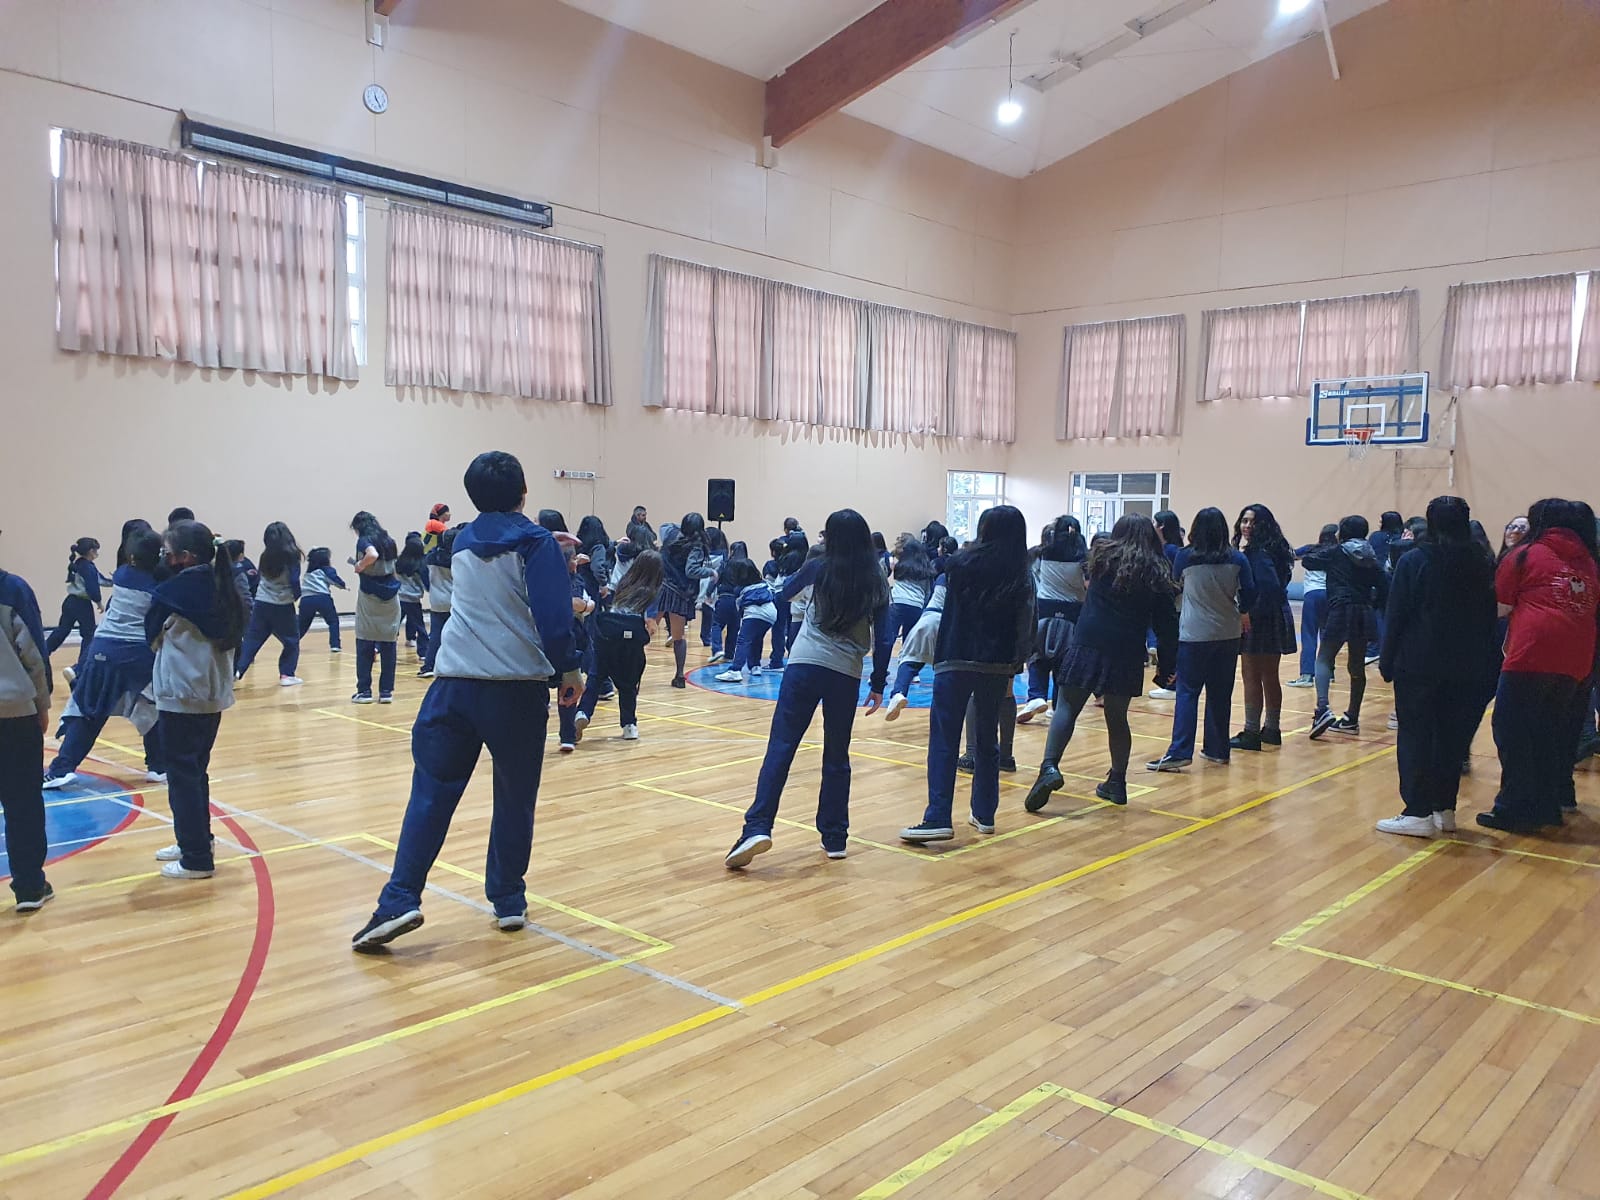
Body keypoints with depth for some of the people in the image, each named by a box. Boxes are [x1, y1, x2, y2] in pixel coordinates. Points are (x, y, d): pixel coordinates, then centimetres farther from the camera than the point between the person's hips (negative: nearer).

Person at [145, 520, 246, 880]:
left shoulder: (173, 591, -16)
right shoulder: (222, 588, 4)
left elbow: (152, 635, -4)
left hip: (181, 697, -8)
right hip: (213, 695, 8)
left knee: (182, 776, 0)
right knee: (197, 772, 18)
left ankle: (196, 859, 3)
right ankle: (195, 842, 28)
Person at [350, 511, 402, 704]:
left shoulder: (364, 540, -7)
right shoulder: (389, 541, 10)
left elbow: (372, 555, -27)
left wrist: (360, 566, -11)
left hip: (369, 600, -5)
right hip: (390, 598, 5)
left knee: (364, 647, 3)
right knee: (388, 646, 5)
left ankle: (364, 691, 5)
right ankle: (386, 691, 7)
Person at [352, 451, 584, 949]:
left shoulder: (463, 542, 13)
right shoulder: (536, 543, -3)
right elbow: (553, 615, -13)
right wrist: (569, 669, -4)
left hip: (456, 683, 3)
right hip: (518, 689, -3)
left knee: (431, 792, 5)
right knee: (515, 798, 10)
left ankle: (400, 901, -3)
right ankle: (509, 900, 18)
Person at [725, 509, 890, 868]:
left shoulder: (819, 569, 4)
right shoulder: (877, 583, 5)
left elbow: (787, 590, 25)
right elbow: (882, 638, 5)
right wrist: (878, 684, 13)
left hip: (805, 664, -2)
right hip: (846, 674, 2)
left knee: (780, 747, -5)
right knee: (837, 757, 14)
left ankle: (758, 828, -17)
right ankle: (834, 838, 18)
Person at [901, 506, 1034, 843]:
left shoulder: (963, 564, -4)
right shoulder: (1023, 579, 5)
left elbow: (936, 614, -2)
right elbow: (1024, 632, 7)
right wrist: (1013, 670, 15)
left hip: (955, 663, -4)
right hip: (997, 667, 4)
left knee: (944, 740, -4)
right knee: (986, 739, 16)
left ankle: (938, 819, -12)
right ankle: (984, 814, 22)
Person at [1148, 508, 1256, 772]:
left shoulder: (1185, 557, -7)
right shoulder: (1237, 559, -2)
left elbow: (1175, 584, 10)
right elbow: (1249, 595, 1)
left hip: (1194, 634, -3)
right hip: (1228, 634, 3)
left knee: (1188, 692, -4)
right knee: (1220, 694, 12)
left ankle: (1180, 752, -12)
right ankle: (1217, 749, 20)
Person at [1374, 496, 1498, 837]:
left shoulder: (1413, 560, -6)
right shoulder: (1481, 565, 4)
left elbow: (1396, 616, -7)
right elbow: (1489, 619, 7)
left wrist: (1387, 661, -2)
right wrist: (1487, 669, 12)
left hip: (1418, 664, -4)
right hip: (1467, 668, 4)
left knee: (1415, 737, -1)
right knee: (1452, 738, 11)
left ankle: (1418, 812, -4)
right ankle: (1444, 809, 17)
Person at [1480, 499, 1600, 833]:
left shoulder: (1526, 555, 3)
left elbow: (1500, 607, 1)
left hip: (1532, 655, -6)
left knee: (1513, 732, 0)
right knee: (1552, 734, 16)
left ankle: (1514, 810, -1)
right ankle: (1548, 807, 22)